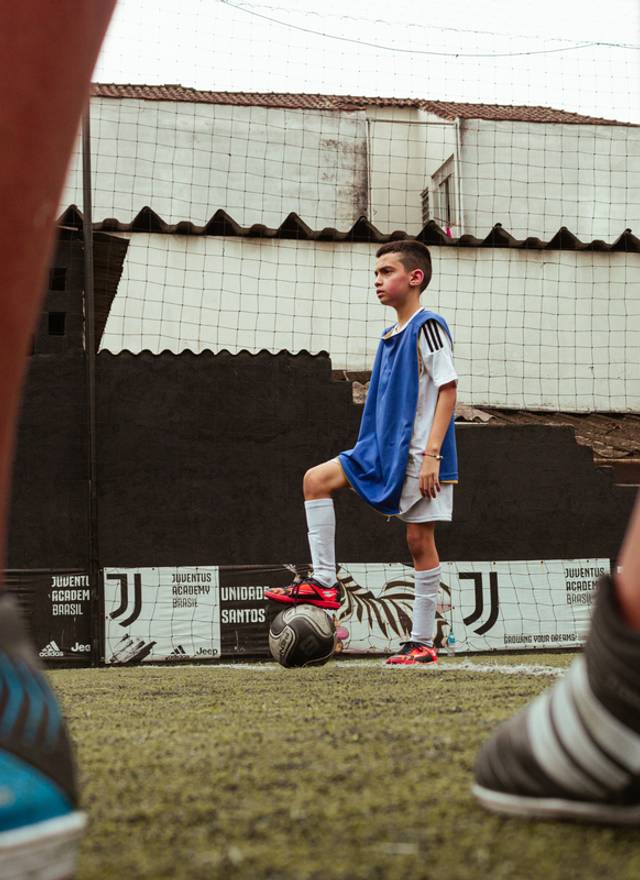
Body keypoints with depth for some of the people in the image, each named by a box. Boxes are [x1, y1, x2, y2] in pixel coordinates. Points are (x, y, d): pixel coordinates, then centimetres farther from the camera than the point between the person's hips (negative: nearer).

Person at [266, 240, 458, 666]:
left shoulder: (428, 326, -10)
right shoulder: (391, 337, 16)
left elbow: (448, 388, -16)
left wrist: (431, 453, -21)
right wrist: (375, 452, 22)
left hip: (420, 455, -9)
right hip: (384, 451, 9)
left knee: (420, 540, -4)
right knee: (316, 479, 0)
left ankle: (423, 643, 3)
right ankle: (324, 582, -1)